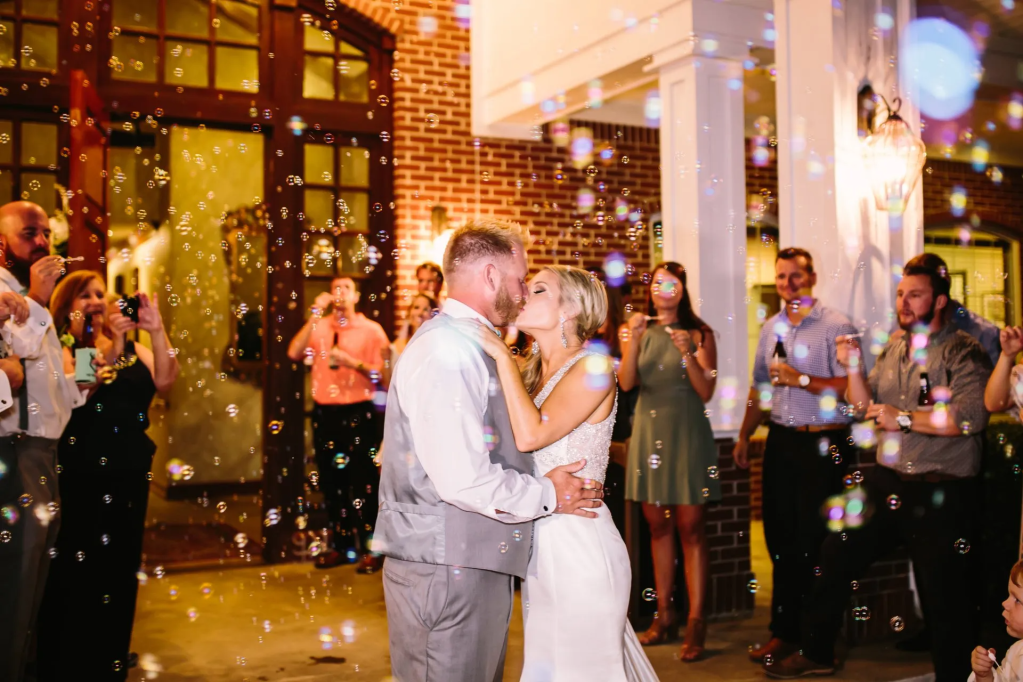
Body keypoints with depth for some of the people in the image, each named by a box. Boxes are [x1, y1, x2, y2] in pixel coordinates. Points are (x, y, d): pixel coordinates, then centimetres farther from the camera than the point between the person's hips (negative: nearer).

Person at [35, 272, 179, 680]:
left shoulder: (131, 347, 14)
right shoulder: (61, 346, 1)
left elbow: (164, 382, -3)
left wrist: (156, 331, -15)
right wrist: (111, 344, -21)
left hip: (129, 475, 5)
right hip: (79, 476, -5)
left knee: (119, 574, 9)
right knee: (74, 574, -2)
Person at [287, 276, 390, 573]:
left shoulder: (371, 330, 0)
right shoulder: (318, 327, 8)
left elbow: (383, 373, -5)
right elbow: (294, 353, -9)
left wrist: (353, 362, -18)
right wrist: (315, 315, -13)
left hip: (357, 412, -4)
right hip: (324, 412, 4)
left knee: (362, 482, -4)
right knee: (331, 481, 10)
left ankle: (370, 549, 4)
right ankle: (339, 545, 22)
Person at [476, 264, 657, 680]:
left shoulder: (592, 368, -13)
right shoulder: (532, 371, 10)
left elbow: (530, 434, -26)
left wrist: (503, 356, -19)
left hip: (578, 542, -8)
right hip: (538, 541, 8)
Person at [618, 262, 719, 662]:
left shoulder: (698, 333, -1)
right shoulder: (640, 332, 7)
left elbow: (706, 392, -7)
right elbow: (626, 383, -6)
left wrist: (688, 353, -20)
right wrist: (633, 339, -17)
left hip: (686, 434, -3)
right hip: (649, 431, 4)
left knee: (690, 526, -4)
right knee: (658, 524, 8)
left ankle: (696, 624, -2)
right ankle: (664, 616, 17)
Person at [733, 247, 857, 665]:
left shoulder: (835, 326, -7)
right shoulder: (771, 328, 13)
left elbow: (850, 387, -15)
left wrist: (800, 379, -18)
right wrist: (744, 435, 21)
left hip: (822, 444, -6)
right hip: (781, 441, 6)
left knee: (815, 543, -3)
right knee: (781, 539, 10)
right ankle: (785, 632, 21)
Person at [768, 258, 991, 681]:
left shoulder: (963, 352, -10)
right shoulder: (894, 347, 11)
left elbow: (969, 417, -24)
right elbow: (866, 408, 13)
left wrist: (903, 418, -18)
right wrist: (854, 368, -3)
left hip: (941, 492, -7)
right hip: (886, 483, 7)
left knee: (945, 599, 3)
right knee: (835, 559, 13)